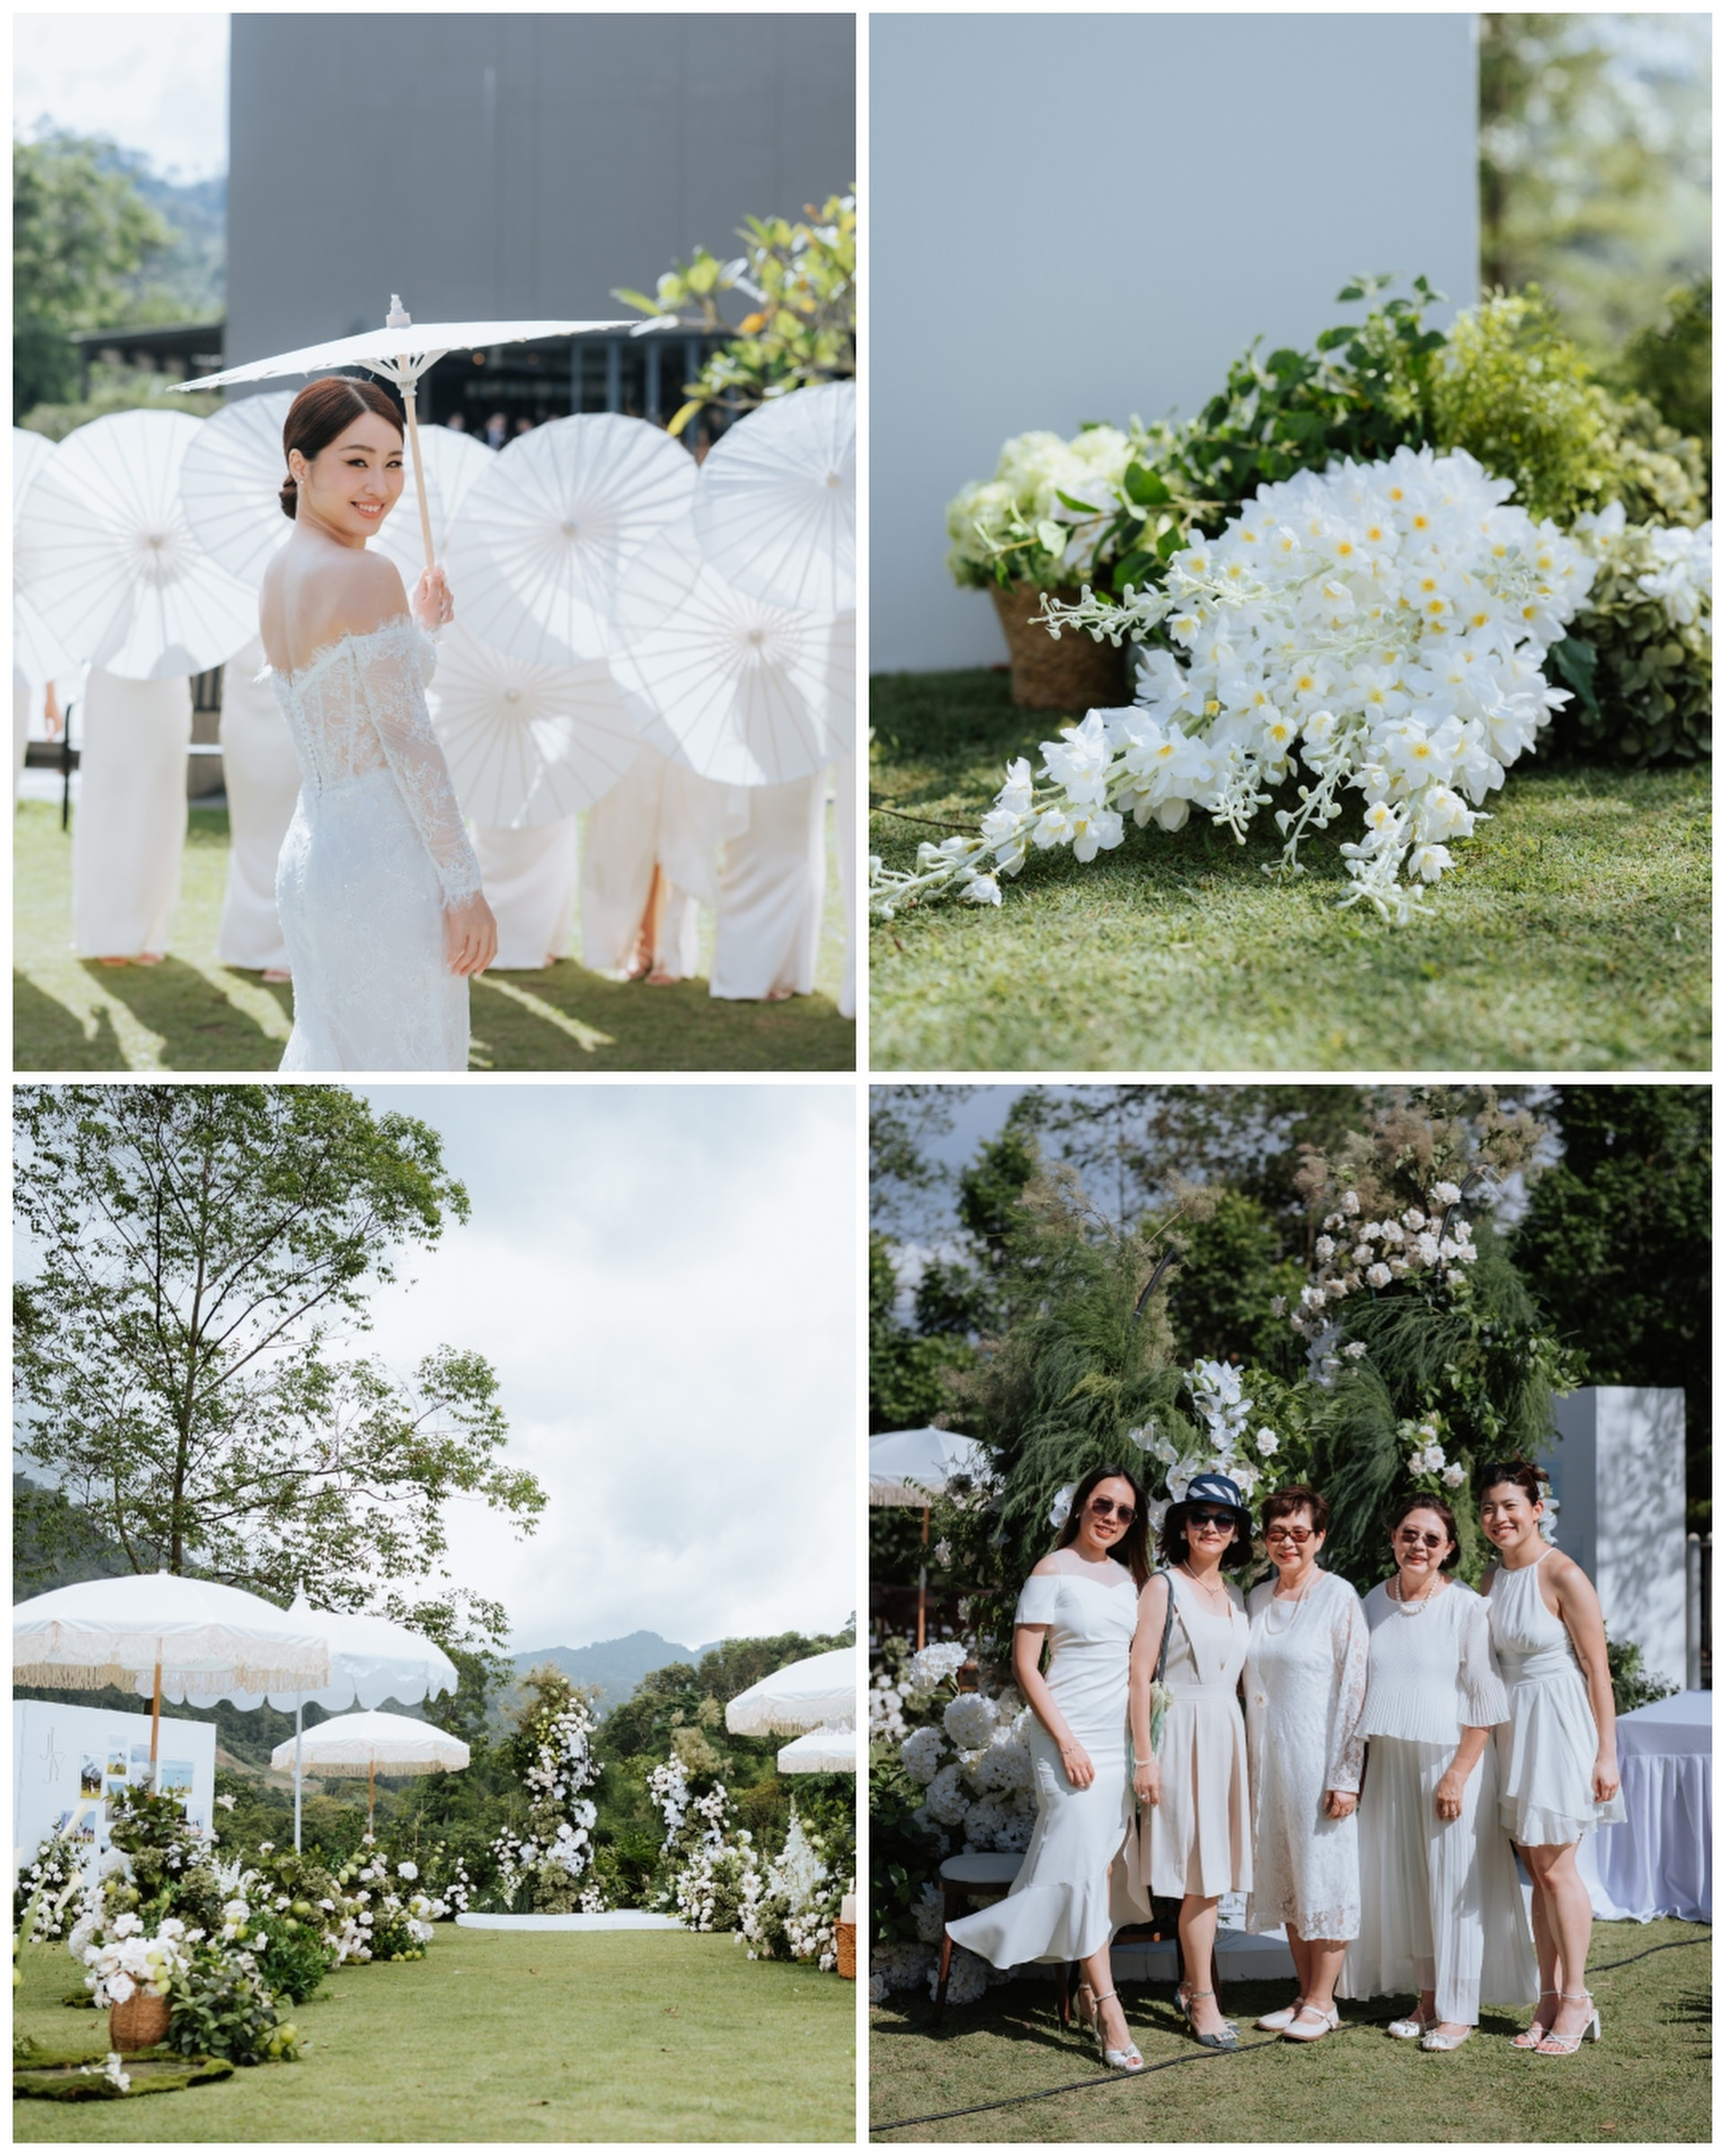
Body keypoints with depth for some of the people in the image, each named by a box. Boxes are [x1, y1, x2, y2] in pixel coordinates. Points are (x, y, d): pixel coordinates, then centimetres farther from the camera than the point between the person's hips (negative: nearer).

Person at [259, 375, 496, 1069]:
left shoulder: (278, 572, 10)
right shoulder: (367, 574, -16)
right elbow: (408, 741, -17)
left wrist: (419, 627, 26)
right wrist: (466, 888, -15)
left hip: (309, 850, 9)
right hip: (387, 857, -9)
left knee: (325, 1058, 17)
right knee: (407, 1063, 2)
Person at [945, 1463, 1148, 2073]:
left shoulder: (1128, 1576, 13)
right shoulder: (1054, 1571, -5)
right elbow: (1025, 1664, -8)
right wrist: (1066, 1741, -13)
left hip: (1125, 1734, 6)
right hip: (1073, 1735, -6)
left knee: (1111, 1867, 6)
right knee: (1088, 1865, -11)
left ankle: (1089, 1989, 17)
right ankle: (1108, 2010, -14)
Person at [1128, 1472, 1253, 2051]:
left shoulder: (1235, 1596, 14)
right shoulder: (1164, 1587, -4)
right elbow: (1139, 1675, -9)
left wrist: (1246, 1745, 9)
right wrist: (1144, 1757, -15)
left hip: (1227, 1736, 6)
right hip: (1181, 1734, -6)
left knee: (1214, 1869, 8)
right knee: (1200, 1872, -7)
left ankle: (1193, 1985, 20)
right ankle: (1203, 2001, -1)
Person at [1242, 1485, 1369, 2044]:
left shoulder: (1339, 1598, -8)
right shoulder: (1257, 1599, 10)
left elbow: (1354, 1689, -11)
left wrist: (1345, 1775, -15)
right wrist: (1246, 1763, 11)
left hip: (1318, 1756, -6)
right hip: (1267, 1759, 6)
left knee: (1324, 1872, -1)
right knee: (1284, 1876, 9)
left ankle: (1322, 2002, 6)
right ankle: (1305, 1994, 18)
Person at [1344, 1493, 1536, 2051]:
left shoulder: (1466, 1607, -10)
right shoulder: (1374, 1604, 6)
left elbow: (1486, 1703, -11)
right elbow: (1359, 1689, 13)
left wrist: (1457, 1774, -16)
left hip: (1452, 1759, -5)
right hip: (1391, 1760, 5)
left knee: (1454, 1883, -1)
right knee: (1402, 1881, 8)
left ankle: (1457, 2010, 6)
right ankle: (1427, 1998, 20)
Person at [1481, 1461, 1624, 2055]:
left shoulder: (1564, 1577, -12)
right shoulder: (1494, 1576, 9)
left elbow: (1597, 1668, -11)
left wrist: (1606, 1753, -13)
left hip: (1560, 1722, -7)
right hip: (1511, 1722, 7)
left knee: (1555, 1867, -5)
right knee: (1537, 1870, 8)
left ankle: (1576, 2000, 4)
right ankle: (1550, 2000, 13)